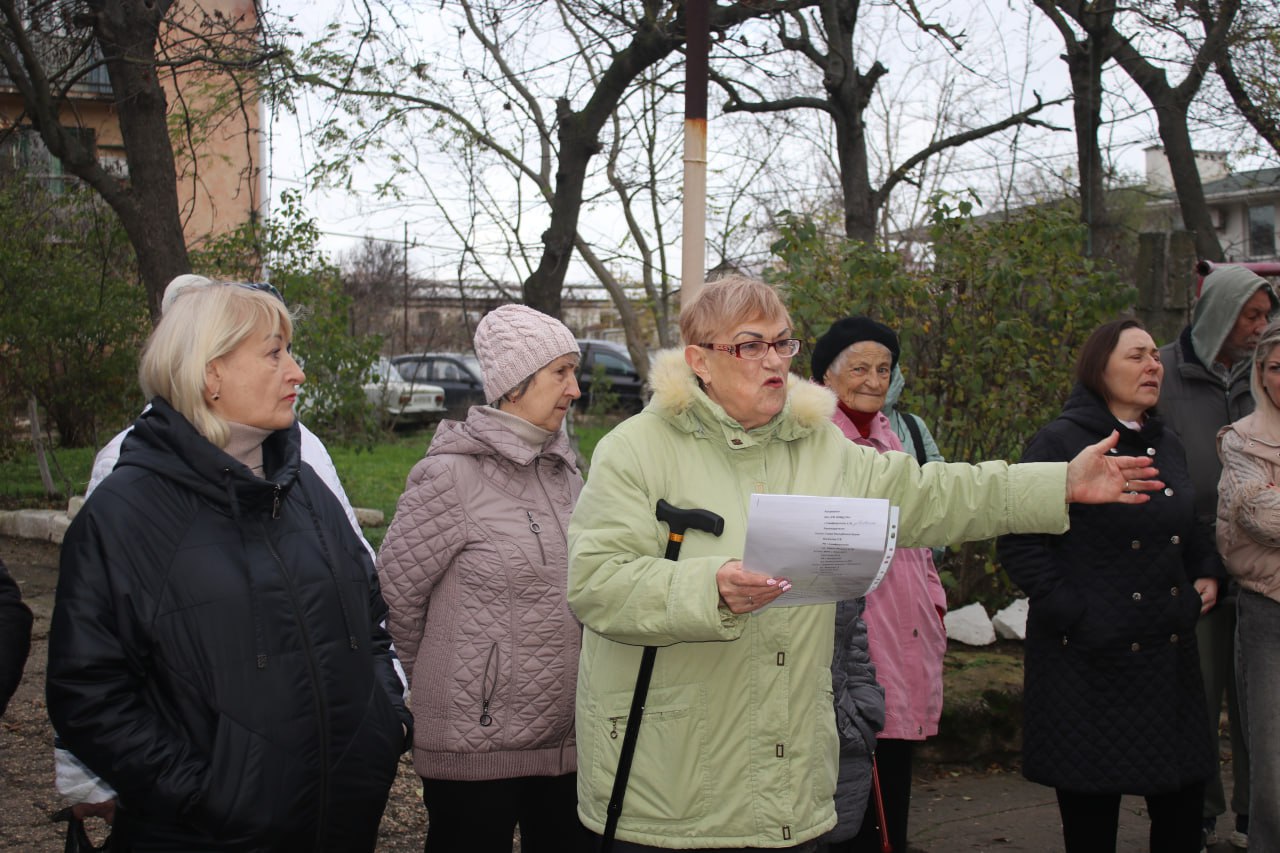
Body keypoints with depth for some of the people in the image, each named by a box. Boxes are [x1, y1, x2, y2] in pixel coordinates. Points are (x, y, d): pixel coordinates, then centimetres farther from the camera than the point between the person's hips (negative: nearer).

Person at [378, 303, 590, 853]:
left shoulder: (565, 471, 9)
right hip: (480, 744, -6)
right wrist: (442, 679, 5)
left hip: (566, 738, 6)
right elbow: (394, 590, -7)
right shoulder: (451, 475, -12)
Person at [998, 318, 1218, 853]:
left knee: (1182, 808, 10)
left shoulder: (1167, 445, 14)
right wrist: (1070, 614, -17)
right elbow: (1020, 544, -13)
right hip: (1090, 659, -6)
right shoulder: (1060, 443, -8)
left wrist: (1207, 575, 10)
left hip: (1169, 650, 7)